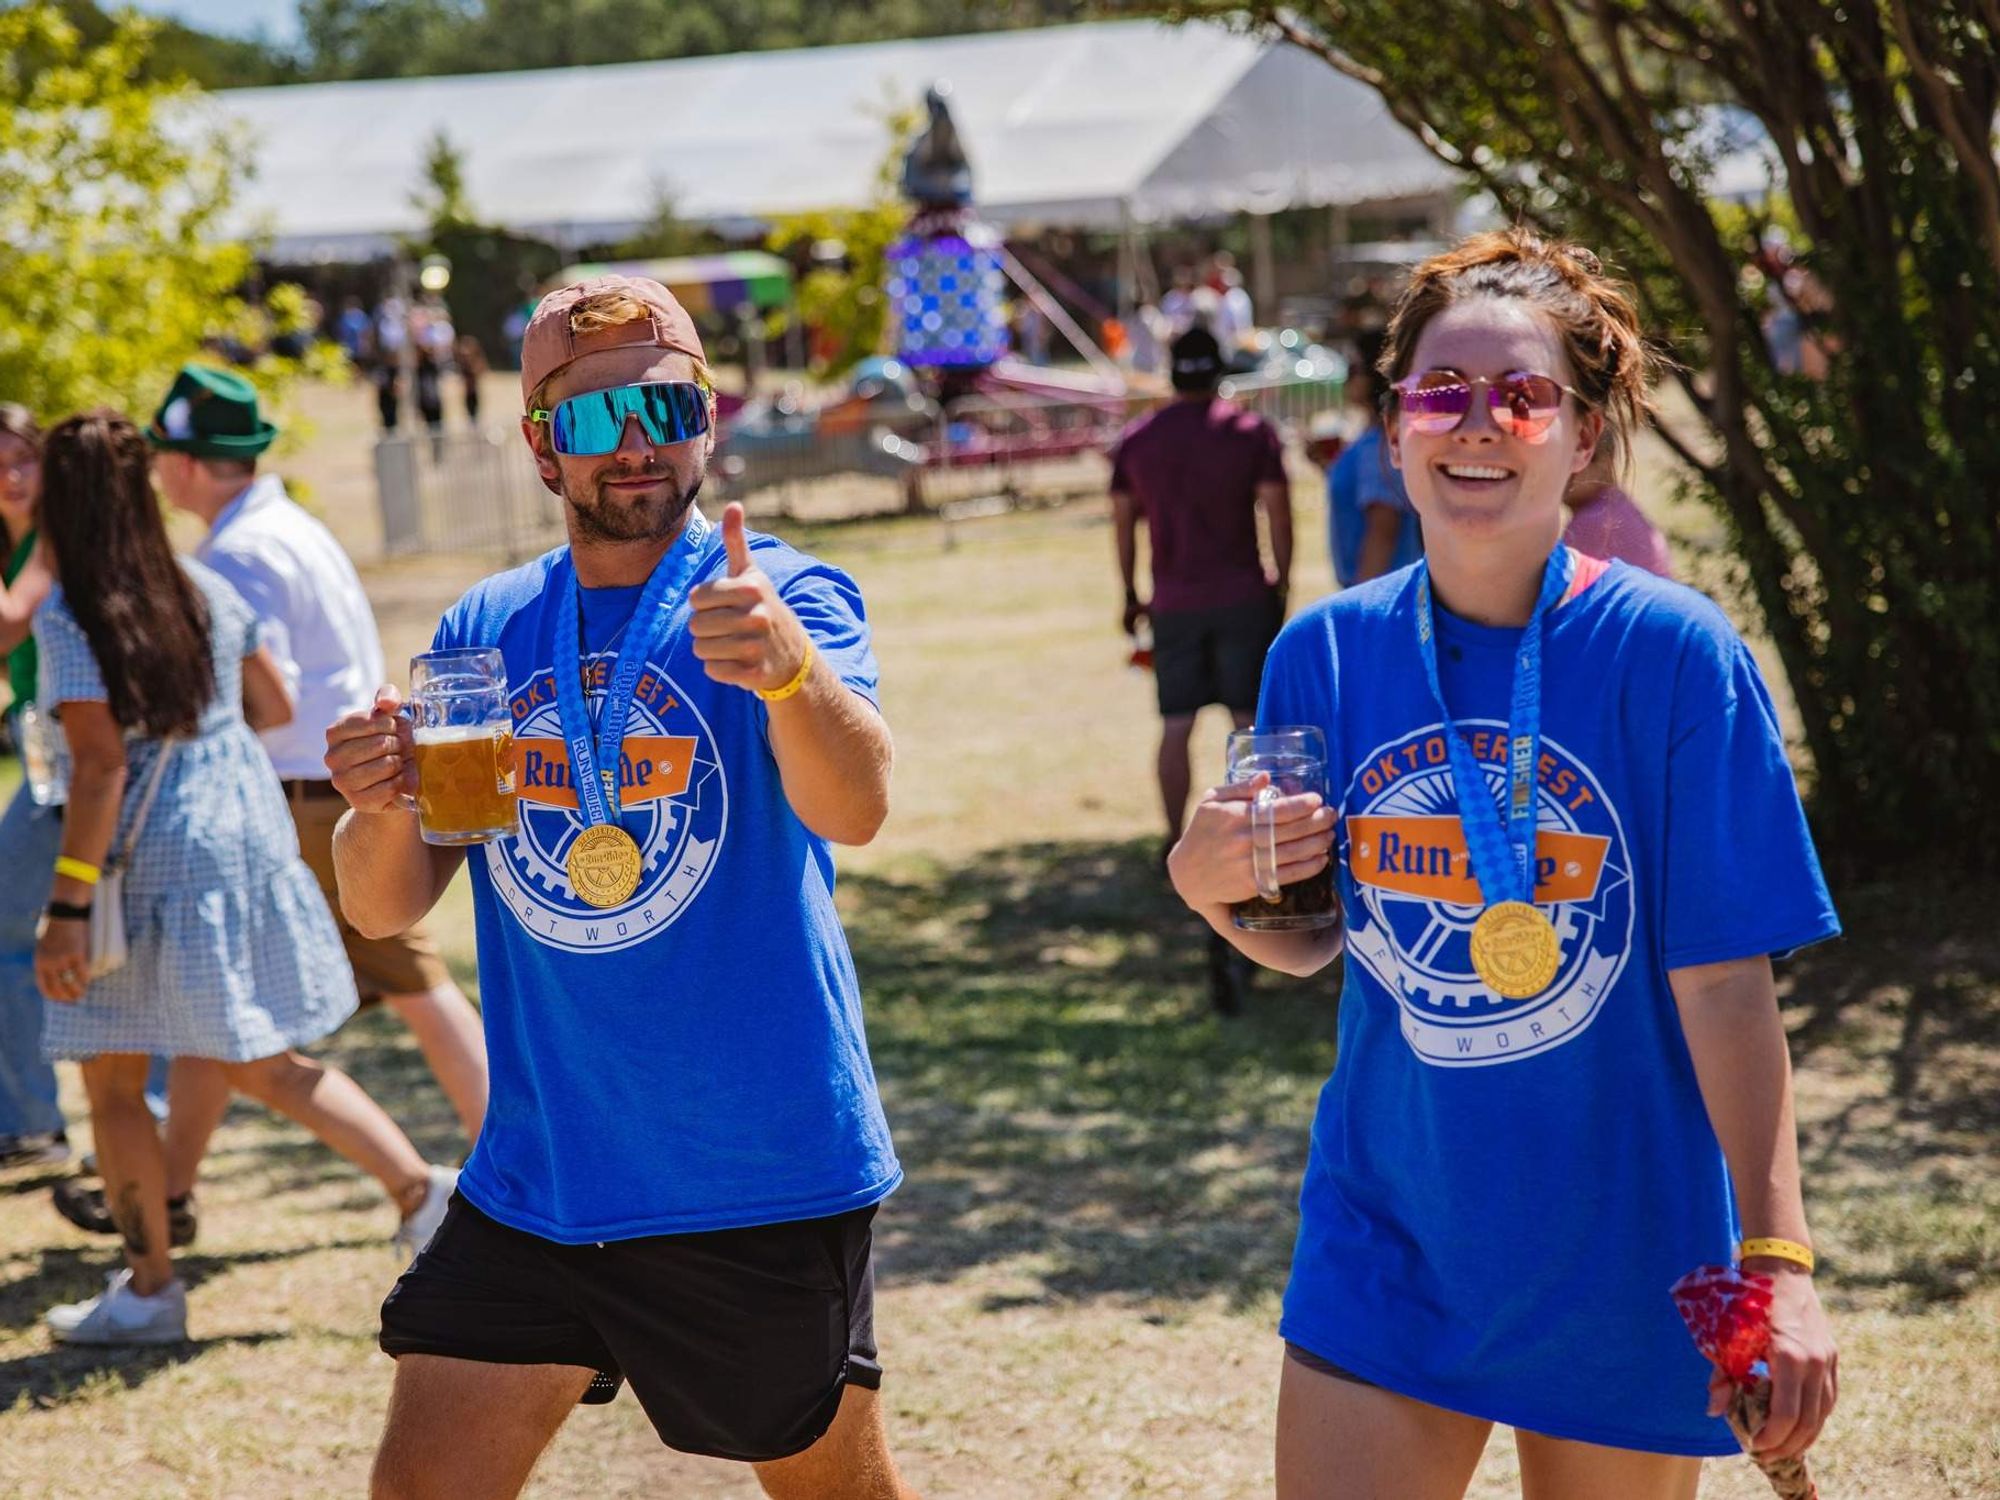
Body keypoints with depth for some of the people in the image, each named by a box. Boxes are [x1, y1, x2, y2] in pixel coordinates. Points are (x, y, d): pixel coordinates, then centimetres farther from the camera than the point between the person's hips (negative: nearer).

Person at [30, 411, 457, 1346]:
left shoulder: (67, 618, -13)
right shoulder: (205, 591, 5)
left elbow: (101, 764, -20)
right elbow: (274, 708, 13)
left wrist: (67, 908, -18)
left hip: (154, 863, -6)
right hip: (249, 840, 7)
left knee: (111, 1081, 8)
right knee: (265, 1066, 16)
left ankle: (150, 1289, 14)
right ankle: (423, 1191, 8)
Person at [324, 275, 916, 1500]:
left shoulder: (782, 596, -8)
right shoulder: (486, 632, 5)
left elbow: (853, 808, -28)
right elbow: (386, 908, 4)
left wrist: (788, 667, -48)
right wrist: (380, 809, -19)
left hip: (763, 1175, -3)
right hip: (537, 1176, 3)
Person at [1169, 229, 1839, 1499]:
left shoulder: (1674, 654, -13)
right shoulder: (1325, 653, -2)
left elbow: (1724, 982, -13)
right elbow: (1308, 944, 8)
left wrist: (1779, 1261, -18)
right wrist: (1209, 882, -14)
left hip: (1618, 1262, -2)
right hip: (1386, 1239, 3)